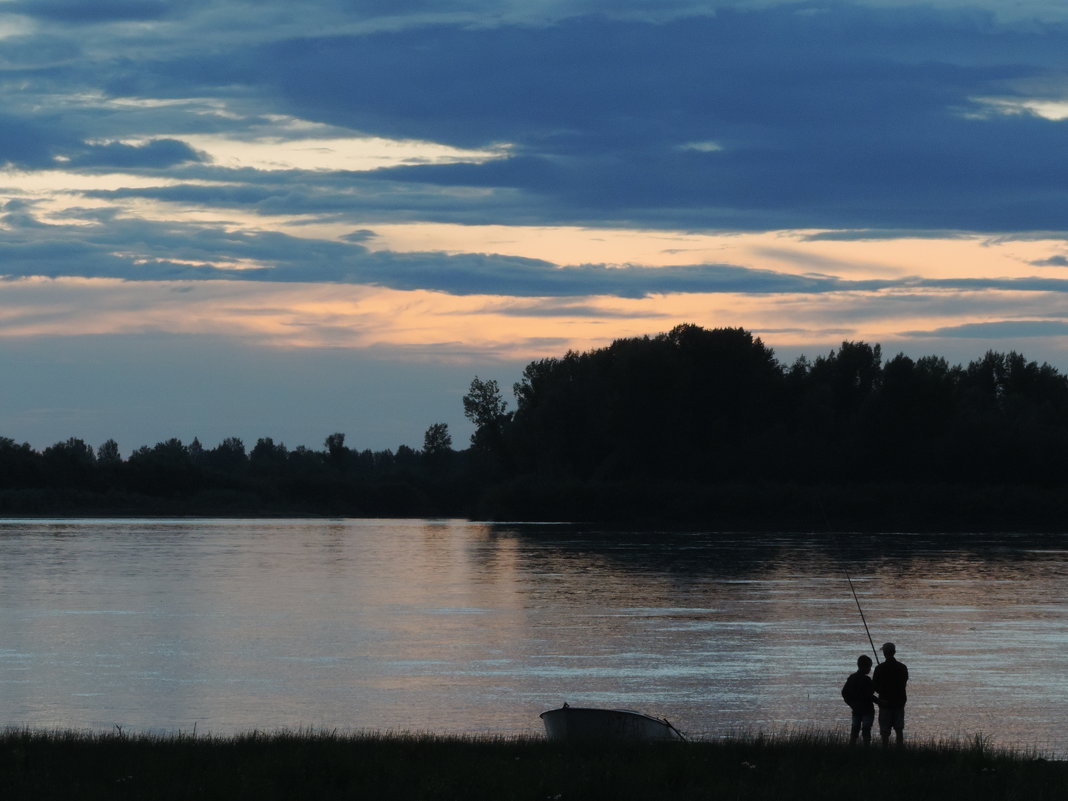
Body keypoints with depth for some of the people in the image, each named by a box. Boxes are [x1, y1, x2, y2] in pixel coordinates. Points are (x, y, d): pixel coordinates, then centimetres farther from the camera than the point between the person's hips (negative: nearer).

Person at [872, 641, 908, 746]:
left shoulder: (880, 668, -12)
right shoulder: (902, 667, -2)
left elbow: (874, 686, -6)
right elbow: (904, 683, 9)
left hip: (885, 702, -3)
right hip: (899, 702, 3)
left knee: (885, 731, 2)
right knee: (899, 729, 12)